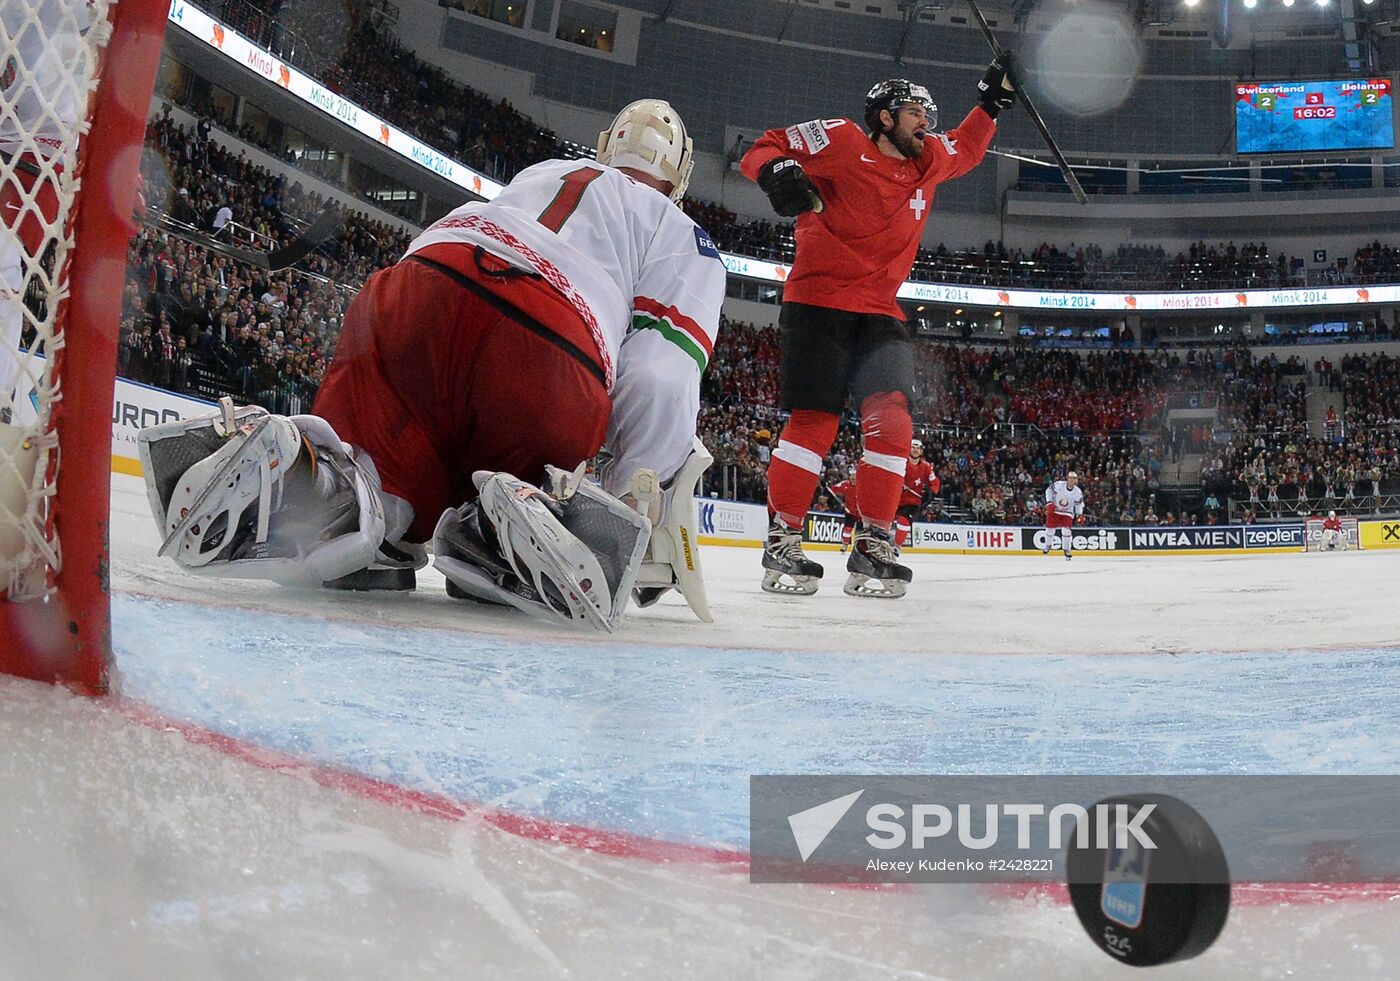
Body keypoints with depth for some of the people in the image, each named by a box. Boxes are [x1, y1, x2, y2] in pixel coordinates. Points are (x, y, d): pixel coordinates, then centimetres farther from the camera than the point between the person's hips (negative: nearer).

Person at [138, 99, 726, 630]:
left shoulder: (536, 176, 39)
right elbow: (659, 381, 7)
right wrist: (645, 506, 12)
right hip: (547, 362, -3)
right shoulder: (683, 237, 25)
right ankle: (518, 514, -20)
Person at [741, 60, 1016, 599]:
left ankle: (874, 545, -4)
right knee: (815, 419, -14)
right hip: (817, 301, -6)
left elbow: (964, 151, 37)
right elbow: (763, 149, -3)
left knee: (891, 418, -9)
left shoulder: (930, 160, 15)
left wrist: (989, 104, 28)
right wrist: (778, 171, -24)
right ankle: (782, 542, -7)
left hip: (879, 312, 6)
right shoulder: (841, 140, -5)